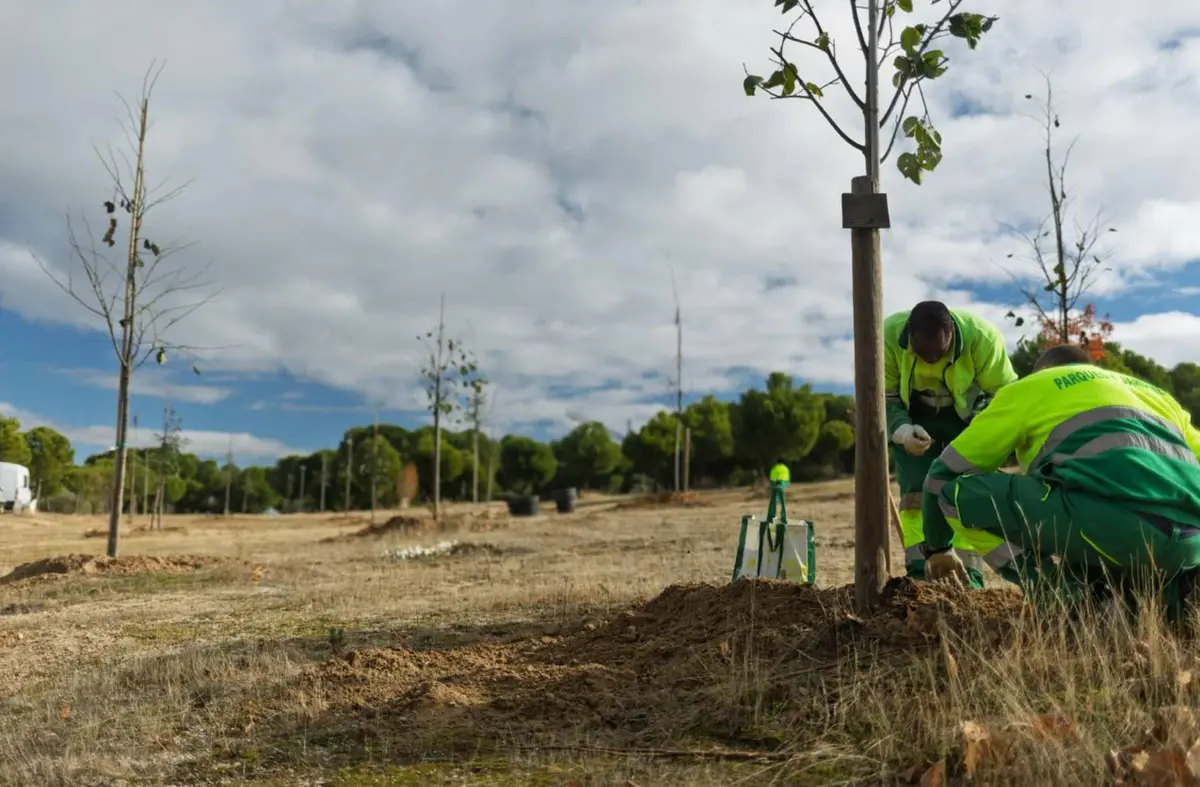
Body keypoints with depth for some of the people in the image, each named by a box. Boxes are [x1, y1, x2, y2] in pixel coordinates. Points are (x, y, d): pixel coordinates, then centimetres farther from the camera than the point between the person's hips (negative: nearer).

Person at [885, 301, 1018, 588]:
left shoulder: (982, 336, -33)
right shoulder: (889, 334, -30)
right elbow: (883, 395, -18)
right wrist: (901, 430, -36)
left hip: (968, 415, 0)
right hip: (914, 416, 1)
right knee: (916, 493, -10)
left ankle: (970, 575, -6)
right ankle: (920, 574, -10)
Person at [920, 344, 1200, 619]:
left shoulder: (1027, 388, 21)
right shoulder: (1153, 392, 36)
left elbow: (945, 473, 24)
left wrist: (937, 548, 39)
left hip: (1108, 521, -6)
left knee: (958, 492, 8)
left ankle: (1070, 596, -3)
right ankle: (1168, 586, 7)